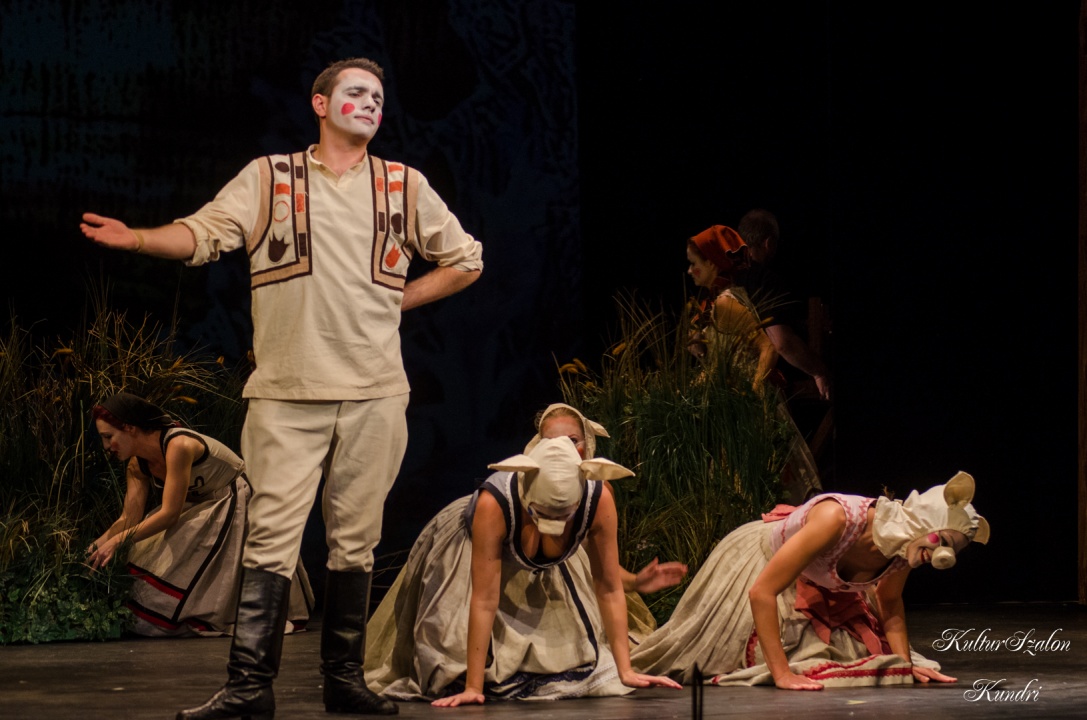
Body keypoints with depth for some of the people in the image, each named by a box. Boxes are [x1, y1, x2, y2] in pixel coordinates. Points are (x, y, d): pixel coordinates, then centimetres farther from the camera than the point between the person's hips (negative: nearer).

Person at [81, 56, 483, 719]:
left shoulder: (405, 186, 13)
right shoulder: (270, 178, 7)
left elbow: (465, 261, 21)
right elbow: (203, 234, -5)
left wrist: (396, 301, 10)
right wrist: (136, 238, -23)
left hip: (374, 393, 2)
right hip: (288, 392, -2)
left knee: (355, 538, 6)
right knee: (272, 535, -7)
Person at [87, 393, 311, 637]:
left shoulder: (178, 445, -31)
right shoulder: (137, 464, -5)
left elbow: (170, 513, -33)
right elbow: (129, 519, -6)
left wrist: (119, 540, -35)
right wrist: (97, 546, -21)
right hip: (203, 506, 9)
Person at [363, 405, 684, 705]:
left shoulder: (599, 499, -36)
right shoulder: (493, 503, -44)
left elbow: (609, 588, -23)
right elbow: (484, 601, -40)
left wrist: (626, 671, -21)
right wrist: (473, 689, -38)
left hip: (543, 571, 3)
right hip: (467, 553, -3)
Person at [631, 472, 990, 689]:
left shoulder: (905, 548, -25)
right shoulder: (836, 519, -46)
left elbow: (890, 603, -2)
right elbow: (762, 592, -43)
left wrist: (904, 664, -16)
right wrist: (781, 674, -41)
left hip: (815, 588, 6)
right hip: (756, 563, -6)